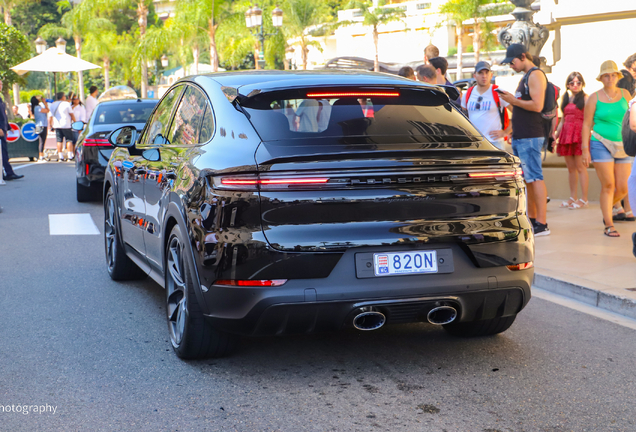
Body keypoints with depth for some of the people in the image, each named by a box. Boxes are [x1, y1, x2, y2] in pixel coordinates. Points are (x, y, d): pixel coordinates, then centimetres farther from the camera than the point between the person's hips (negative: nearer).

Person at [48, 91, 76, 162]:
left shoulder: (52, 105, 10)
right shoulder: (66, 104, -1)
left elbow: (50, 117, 7)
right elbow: (71, 115, 0)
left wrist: (51, 125, 14)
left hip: (57, 125, 4)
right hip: (66, 125, -4)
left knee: (59, 141, 5)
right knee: (69, 140, 0)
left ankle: (60, 157, 1)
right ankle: (70, 156, -6)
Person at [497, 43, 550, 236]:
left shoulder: (535, 75, -10)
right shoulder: (525, 77, 22)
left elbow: (537, 105, -20)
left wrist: (514, 100, -13)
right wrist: (511, 100, 12)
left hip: (531, 137, -10)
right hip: (520, 136, 10)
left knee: (535, 178, -12)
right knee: (526, 179, 11)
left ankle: (542, 224, -13)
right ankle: (532, 219, 16)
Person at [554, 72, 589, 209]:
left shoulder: (585, 98, -1)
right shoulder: (566, 99, 17)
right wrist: (555, 136, 20)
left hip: (579, 134, -6)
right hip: (566, 134, 6)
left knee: (580, 167, -6)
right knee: (570, 168, 8)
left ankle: (584, 199, -2)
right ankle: (573, 198, 15)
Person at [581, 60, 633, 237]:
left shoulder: (625, 94, 7)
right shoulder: (594, 98, -1)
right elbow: (586, 125, -1)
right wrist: (585, 149, -7)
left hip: (623, 147, 3)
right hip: (601, 145, -3)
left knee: (623, 188, 0)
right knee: (608, 185, -8)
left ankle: (608, 206, 32)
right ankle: (608, 225, -1)